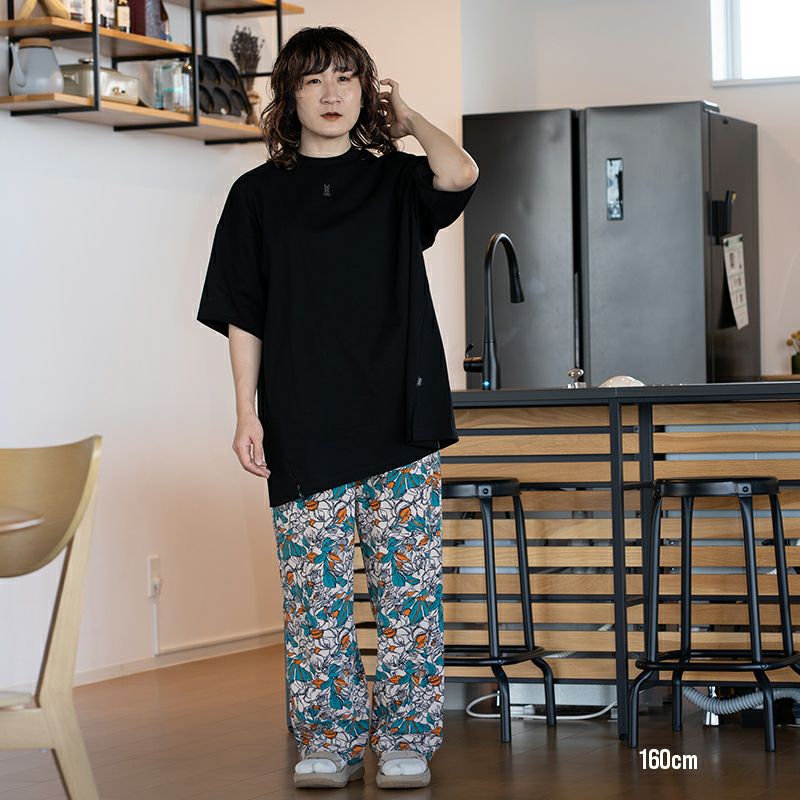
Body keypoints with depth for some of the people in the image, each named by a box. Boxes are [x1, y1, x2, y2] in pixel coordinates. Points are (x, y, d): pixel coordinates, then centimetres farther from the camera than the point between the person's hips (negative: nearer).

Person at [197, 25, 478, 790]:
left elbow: (459, 174, -16)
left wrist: (408, 119, 1)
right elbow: (242, 317, 7)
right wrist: (247, 412, -1)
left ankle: (405, 738, 8)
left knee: (408, 584, 0)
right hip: (305, 430, 0)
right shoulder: (258, 195, 8)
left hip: (400, 419, 0)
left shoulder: (396, 180, 7)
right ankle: (327, 740, 11)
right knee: (314, 589, 1)